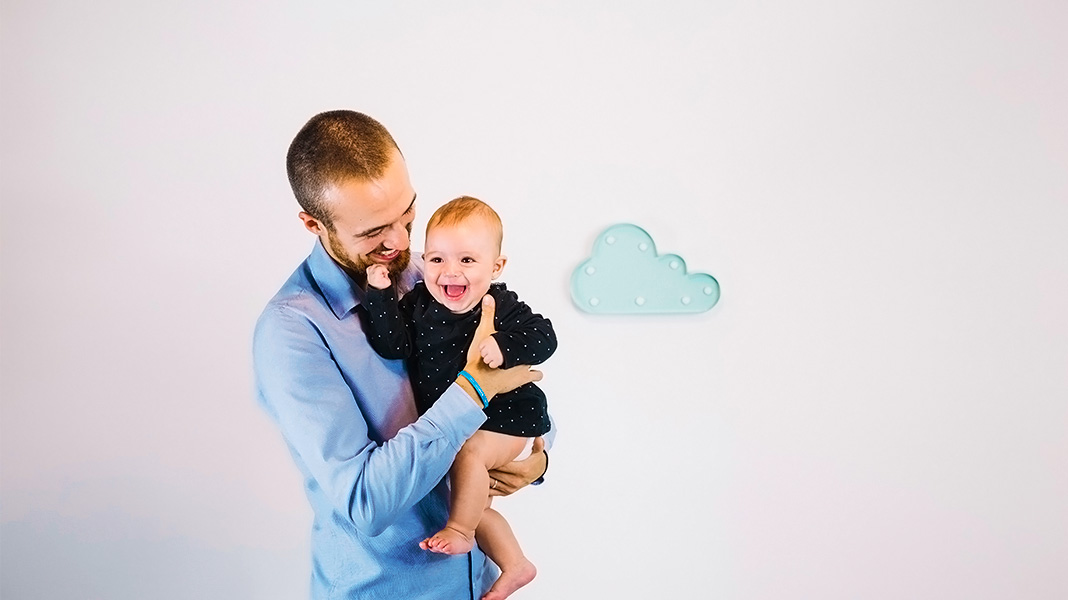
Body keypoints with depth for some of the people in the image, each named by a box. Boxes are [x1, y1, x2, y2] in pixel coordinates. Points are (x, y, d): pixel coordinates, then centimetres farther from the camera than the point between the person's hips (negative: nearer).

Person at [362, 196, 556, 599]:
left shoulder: (502, 306, -19)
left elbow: (543, 337, -23)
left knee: (469, 454, -31)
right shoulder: (418, 304, -8)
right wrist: (380, 294, -24)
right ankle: (515, 566, 29)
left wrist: (503, 347, -39)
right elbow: (392, 344, -17)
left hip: (505, 416, -6)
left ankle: (458, 532, -7)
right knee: (473, 497, 13)